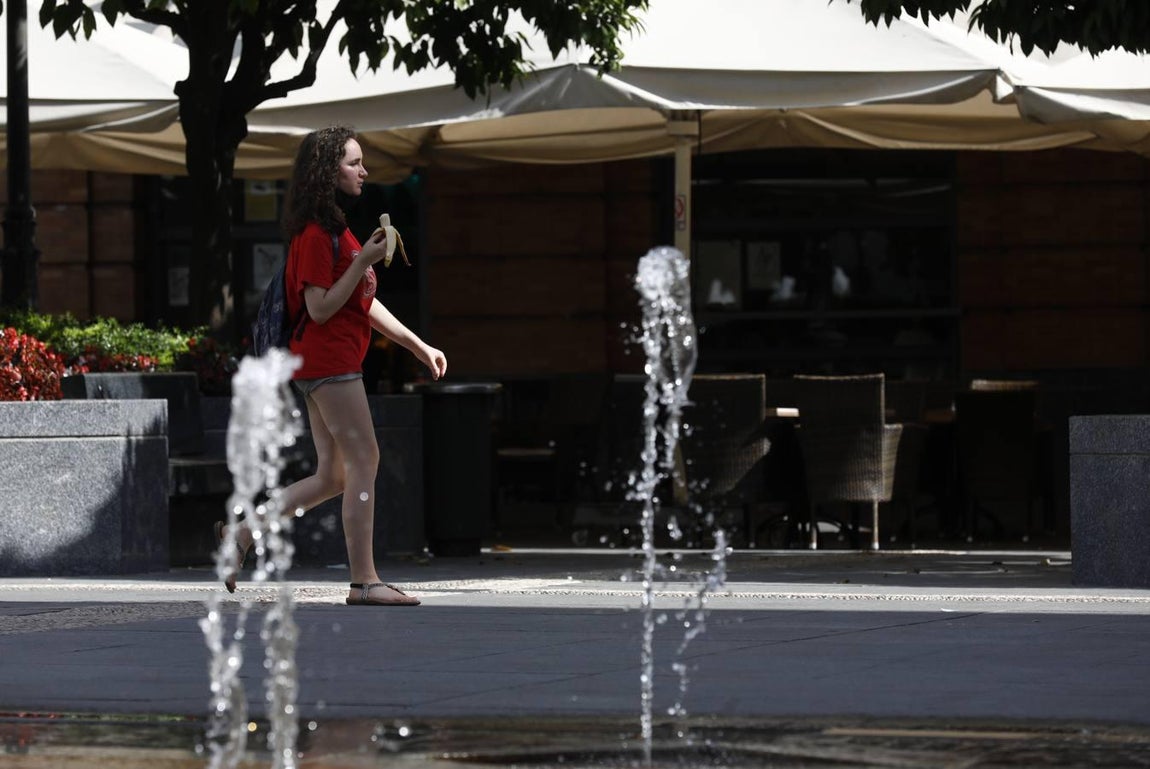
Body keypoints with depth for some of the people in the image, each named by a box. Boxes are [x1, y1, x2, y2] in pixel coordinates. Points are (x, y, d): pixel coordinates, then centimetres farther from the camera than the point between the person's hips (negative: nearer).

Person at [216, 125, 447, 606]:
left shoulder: (335, 231, 19)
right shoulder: (316, 234, -12)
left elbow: (365, 303, 24)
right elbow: (321, 308, -18)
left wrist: (418, 346, 22)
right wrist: (364, 261, -19)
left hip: (323, 366, 10)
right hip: (329, 362, -10)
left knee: (332, 477, 9)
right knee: (364, 462, -10)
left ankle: (243, 533, 11)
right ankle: (364, 580, -10)